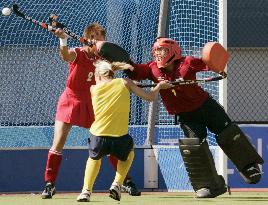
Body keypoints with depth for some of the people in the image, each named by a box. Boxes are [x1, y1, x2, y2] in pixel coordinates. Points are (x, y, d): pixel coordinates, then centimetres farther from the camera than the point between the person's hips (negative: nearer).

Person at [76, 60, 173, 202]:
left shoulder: (94, 89, 11)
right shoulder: (124, 83, 8)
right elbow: (150, 97, 13)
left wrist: (111, 69, 39)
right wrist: (159, 86, 31)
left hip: (98, 135, 1)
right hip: (119, 137, -1)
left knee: (94, 157, 34)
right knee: (129, 153, 34)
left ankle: (86, 190, 18)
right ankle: (117, 184, 16)